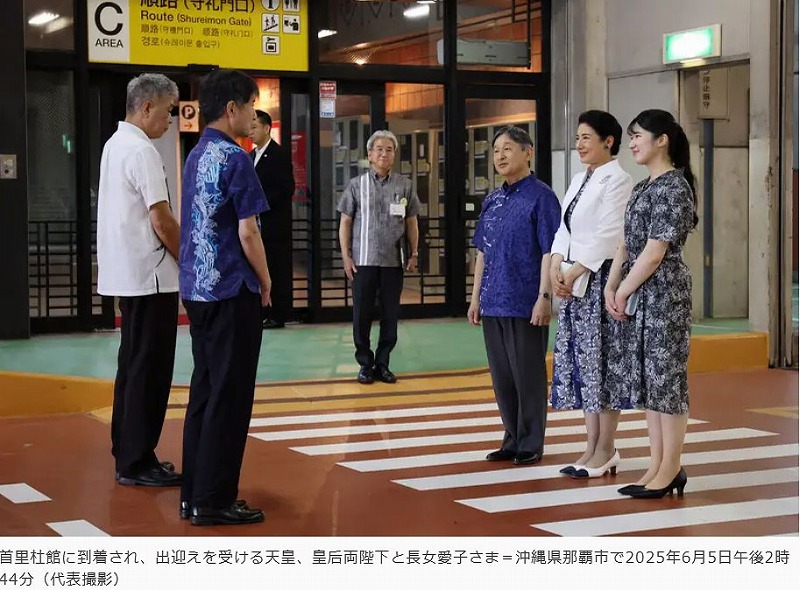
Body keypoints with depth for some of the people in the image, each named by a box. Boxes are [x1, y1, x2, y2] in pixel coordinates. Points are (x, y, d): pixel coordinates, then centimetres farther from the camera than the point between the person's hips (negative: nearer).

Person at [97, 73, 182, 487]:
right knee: (149, 371, -3)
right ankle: (136, 462, 2)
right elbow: (162, 221, -20)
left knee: (133, 366, 15)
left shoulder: (115, 144, 12)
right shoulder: (141, 151, -17)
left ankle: (127, 455, 22)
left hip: (126, 274, 10)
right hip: (150, 276, -10)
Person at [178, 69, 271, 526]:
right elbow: (248, 233, -17)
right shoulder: (235, 159, -14)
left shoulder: (197, 156, 13)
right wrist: (266, 282, -2)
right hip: (232, 291, -8)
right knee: (229, 397, -2)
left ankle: (194, 493, 17)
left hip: (198, 290, 9)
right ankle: (213, 500, 2)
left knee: (204, 390, 13)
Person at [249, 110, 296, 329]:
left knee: (277, 269, -2)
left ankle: (279, 315, 3)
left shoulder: (279, 155, -7)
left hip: (274, 223, -7)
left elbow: (286, 189, -14)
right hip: (256, 223, 7)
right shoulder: (251, 155, 16)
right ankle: (261, 312, 11)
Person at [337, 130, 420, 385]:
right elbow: (345, 223, 4)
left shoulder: (404, 185, 5)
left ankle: (382, 363, 17)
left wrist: (414, 254, 6)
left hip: (394, 261, 1)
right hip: (363, 260, -1)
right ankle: (365, 363, 15)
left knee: (391, 314, 6)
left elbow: (411, 223, 10)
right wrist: (346, 257, -1)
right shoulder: (357, 185, 2)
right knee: (362, 314, 4)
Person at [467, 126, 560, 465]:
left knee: (528, 375, 1)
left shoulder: (540, 196, -7)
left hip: (525, 305, -7)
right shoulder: (492, 201, 14)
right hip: (493, 303, 7)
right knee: (501, 375, 12)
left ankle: (531, 444, 12)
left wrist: (543, 297, -17)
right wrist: (476, 297, 14)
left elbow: (549, 251, -11)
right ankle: (512, 439, 23)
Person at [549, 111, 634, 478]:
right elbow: (564, 229, 13)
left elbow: (608, 235, -16)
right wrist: (556, 267, -3)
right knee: (579, 361, 9)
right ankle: (593, 448, 16)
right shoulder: (579, 180, 17)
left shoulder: (617, 181, -9)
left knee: (600, 360, -4)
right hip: (573, 281, 8)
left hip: (600, 278, -8)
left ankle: (605, 451, 4)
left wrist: (574, 273, -17)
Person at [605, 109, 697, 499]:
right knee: (646, 380, 10)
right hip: (638, 295, 9)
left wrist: (624, 291, -12)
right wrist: (611, 286, 2)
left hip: (663, 294, -9)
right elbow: (626, 243, 14)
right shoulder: (643, 188, 15)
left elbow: (656, 250, -17)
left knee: (665, 377, -3)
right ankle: (657, 466, 17)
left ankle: (671, 469, 4)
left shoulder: (673, 187, -12)